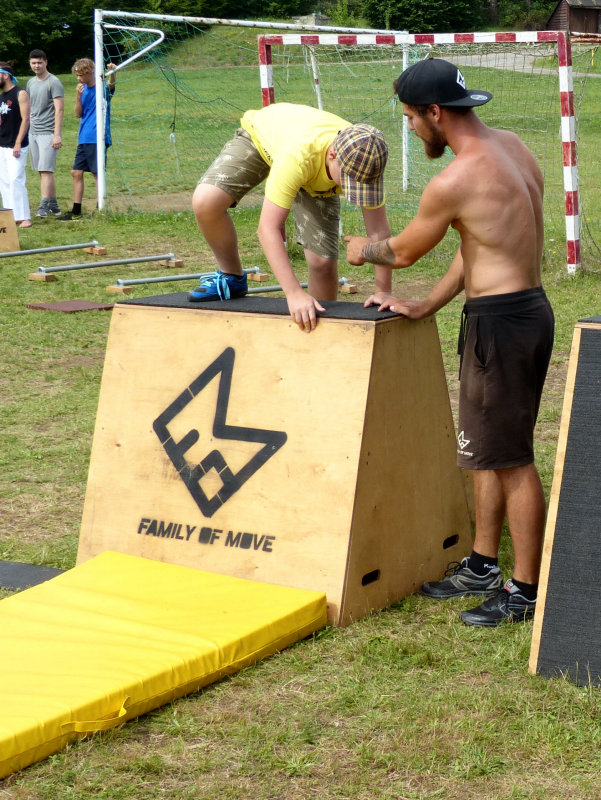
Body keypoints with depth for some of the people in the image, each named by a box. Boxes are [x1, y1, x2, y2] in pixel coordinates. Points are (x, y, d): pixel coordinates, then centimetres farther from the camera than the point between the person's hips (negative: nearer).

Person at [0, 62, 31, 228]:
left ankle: (24, 217, -9)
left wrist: (18, 143, -18)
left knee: (16, 180, -12)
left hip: (17, 146, -8)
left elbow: (25, 119, -13)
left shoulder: (20, 94, -7)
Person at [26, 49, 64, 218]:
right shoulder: (31, 83, 15)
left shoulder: (54, 82, -7)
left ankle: (45, 205, -16)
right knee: (42, 171, 7)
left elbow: (59, 110, -12)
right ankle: (54, 205, 14)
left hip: (48, 133, -7)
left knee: (46, 170, -13)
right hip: (33, 132, 7)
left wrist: (57, 134, -18)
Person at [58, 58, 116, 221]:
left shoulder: (103, 88, -6)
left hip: (98, 138, -7)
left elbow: (111, 84, -29)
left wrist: (112, 72, -50)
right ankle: (76, 212, 13)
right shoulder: (83, 89, 12)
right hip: (84, 139, 7)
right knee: (76, 173, 7)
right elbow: (78, 114, 8)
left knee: (97, 173, -5)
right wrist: (78, 96, -8)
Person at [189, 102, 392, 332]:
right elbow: (268, 228, -47)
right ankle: (231, 278, -2)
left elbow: (379, 230, -26)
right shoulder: (298, 156, -49)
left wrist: (383, 294, -30)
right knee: (205, 202, -29)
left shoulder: (366, 161, -36)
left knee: (323, 261, -11)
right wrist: (294, 294, -53)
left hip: (316, 175, 3)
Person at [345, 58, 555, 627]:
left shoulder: (453, 182, -20)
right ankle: (482, 567, 30)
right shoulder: (511, 147, 9)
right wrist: (426, 306, 16)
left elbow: (404, 252, -3)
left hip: (501, 323, -10)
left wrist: (361, 251, 19)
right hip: (526, 307, 10)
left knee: (511, 460, -1)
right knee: (486, 450, 19)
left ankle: (526, 591, 8)